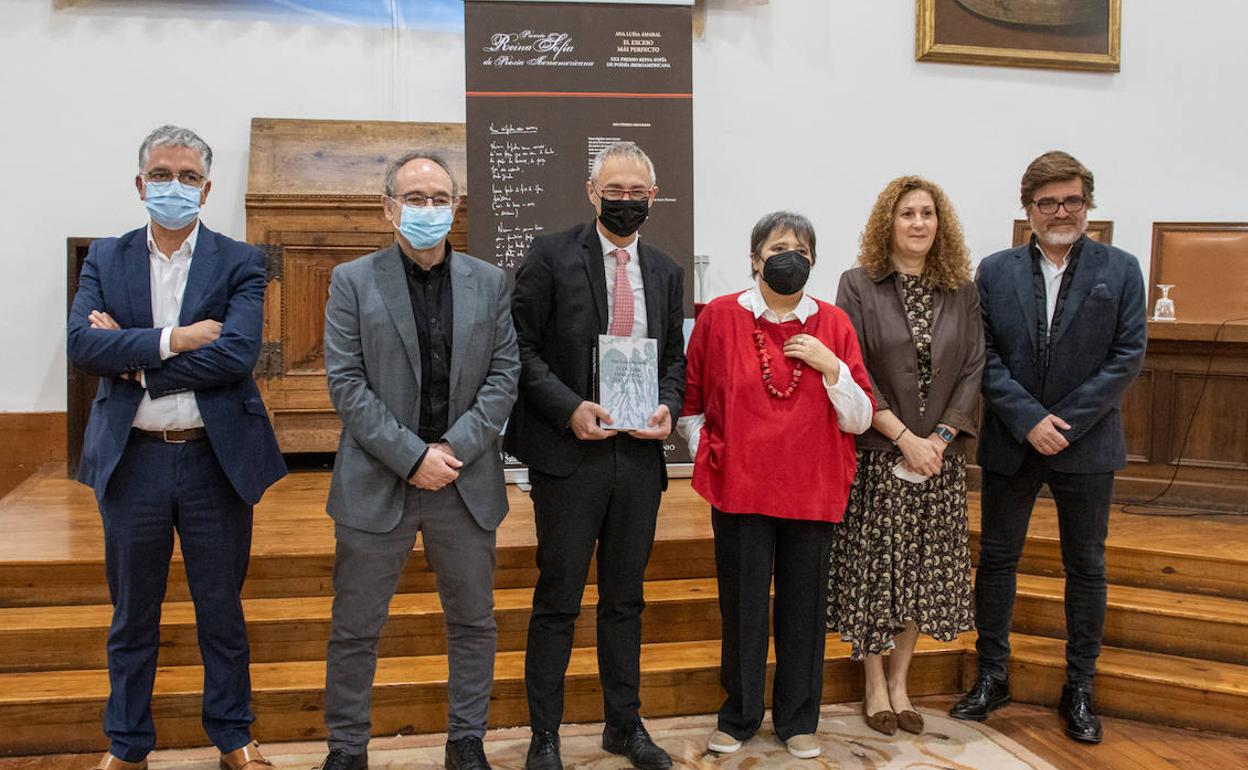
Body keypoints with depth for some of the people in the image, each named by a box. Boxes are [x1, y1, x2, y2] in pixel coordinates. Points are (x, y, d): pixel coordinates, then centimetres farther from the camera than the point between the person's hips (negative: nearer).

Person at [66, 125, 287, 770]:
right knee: (131, 614, 15)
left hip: (215, 458, -1)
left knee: (222, 609, 12)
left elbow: (238, 354, -17)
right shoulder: (104, 259, 5)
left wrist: (133, 361, -13)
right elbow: (81, 343, -11)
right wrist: (173, 339, -20)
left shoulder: (239, 263, -2)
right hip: (132, 458, 2)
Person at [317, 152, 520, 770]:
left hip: (466, 483, 2)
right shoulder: (353, 281, 0)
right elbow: (346, 383, -7)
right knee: (355, 627, 8)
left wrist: (455, 449, -11)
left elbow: (504, 375, 1)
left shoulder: (489, 283, 6)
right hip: (377, 483, -2)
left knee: (473, 621, 12)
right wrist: (413, 456, -14)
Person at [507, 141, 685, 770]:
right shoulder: (552, 256, -3)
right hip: (569, 455, -4)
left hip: (640, 453, 5)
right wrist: (569, 408, -18)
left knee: (625, 598, 15)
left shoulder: (665, 272, 11)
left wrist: (668, 406, -4)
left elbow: (675, 357, 16)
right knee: (558, 599, 4)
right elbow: (522, 346, -7)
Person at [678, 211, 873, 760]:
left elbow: (859, 420, 2)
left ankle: (798, 720, 28)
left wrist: (830, 365, -11)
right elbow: (690, 404, 8)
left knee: (803, 607, 9)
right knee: (742, 607, 8)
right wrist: (707, 455, -1)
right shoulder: (718, 316, 0)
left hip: (812, 492, 1)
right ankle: (739, 716, 27)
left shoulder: (833, 324, 4)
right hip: (739, 490, -1)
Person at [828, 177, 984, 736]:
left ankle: (899, 681, 23)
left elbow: (973, 369, 2)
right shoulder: (858, 286, -3)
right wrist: (904, 437, -14)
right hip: (877, 453, -3)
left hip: (940, 455, 3)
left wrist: (940, 438, -10)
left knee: (925, 568, 8)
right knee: (873, 565, 3)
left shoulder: (961, 291, 6)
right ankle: (874, 686, 18)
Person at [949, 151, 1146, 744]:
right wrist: (1028, 420, -14)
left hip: (1087, 445, 0)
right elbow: (984, 357, -4)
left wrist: (1065, 422, -13)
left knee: (1086, 567, 9)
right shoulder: (995, 272, 2)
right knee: (996, 559, 9)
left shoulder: (1120, 270, 0)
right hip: (1010, 444, 1)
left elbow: (1128, 356, -5)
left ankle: (1079, 688, 24)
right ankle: (992, 676, 24)